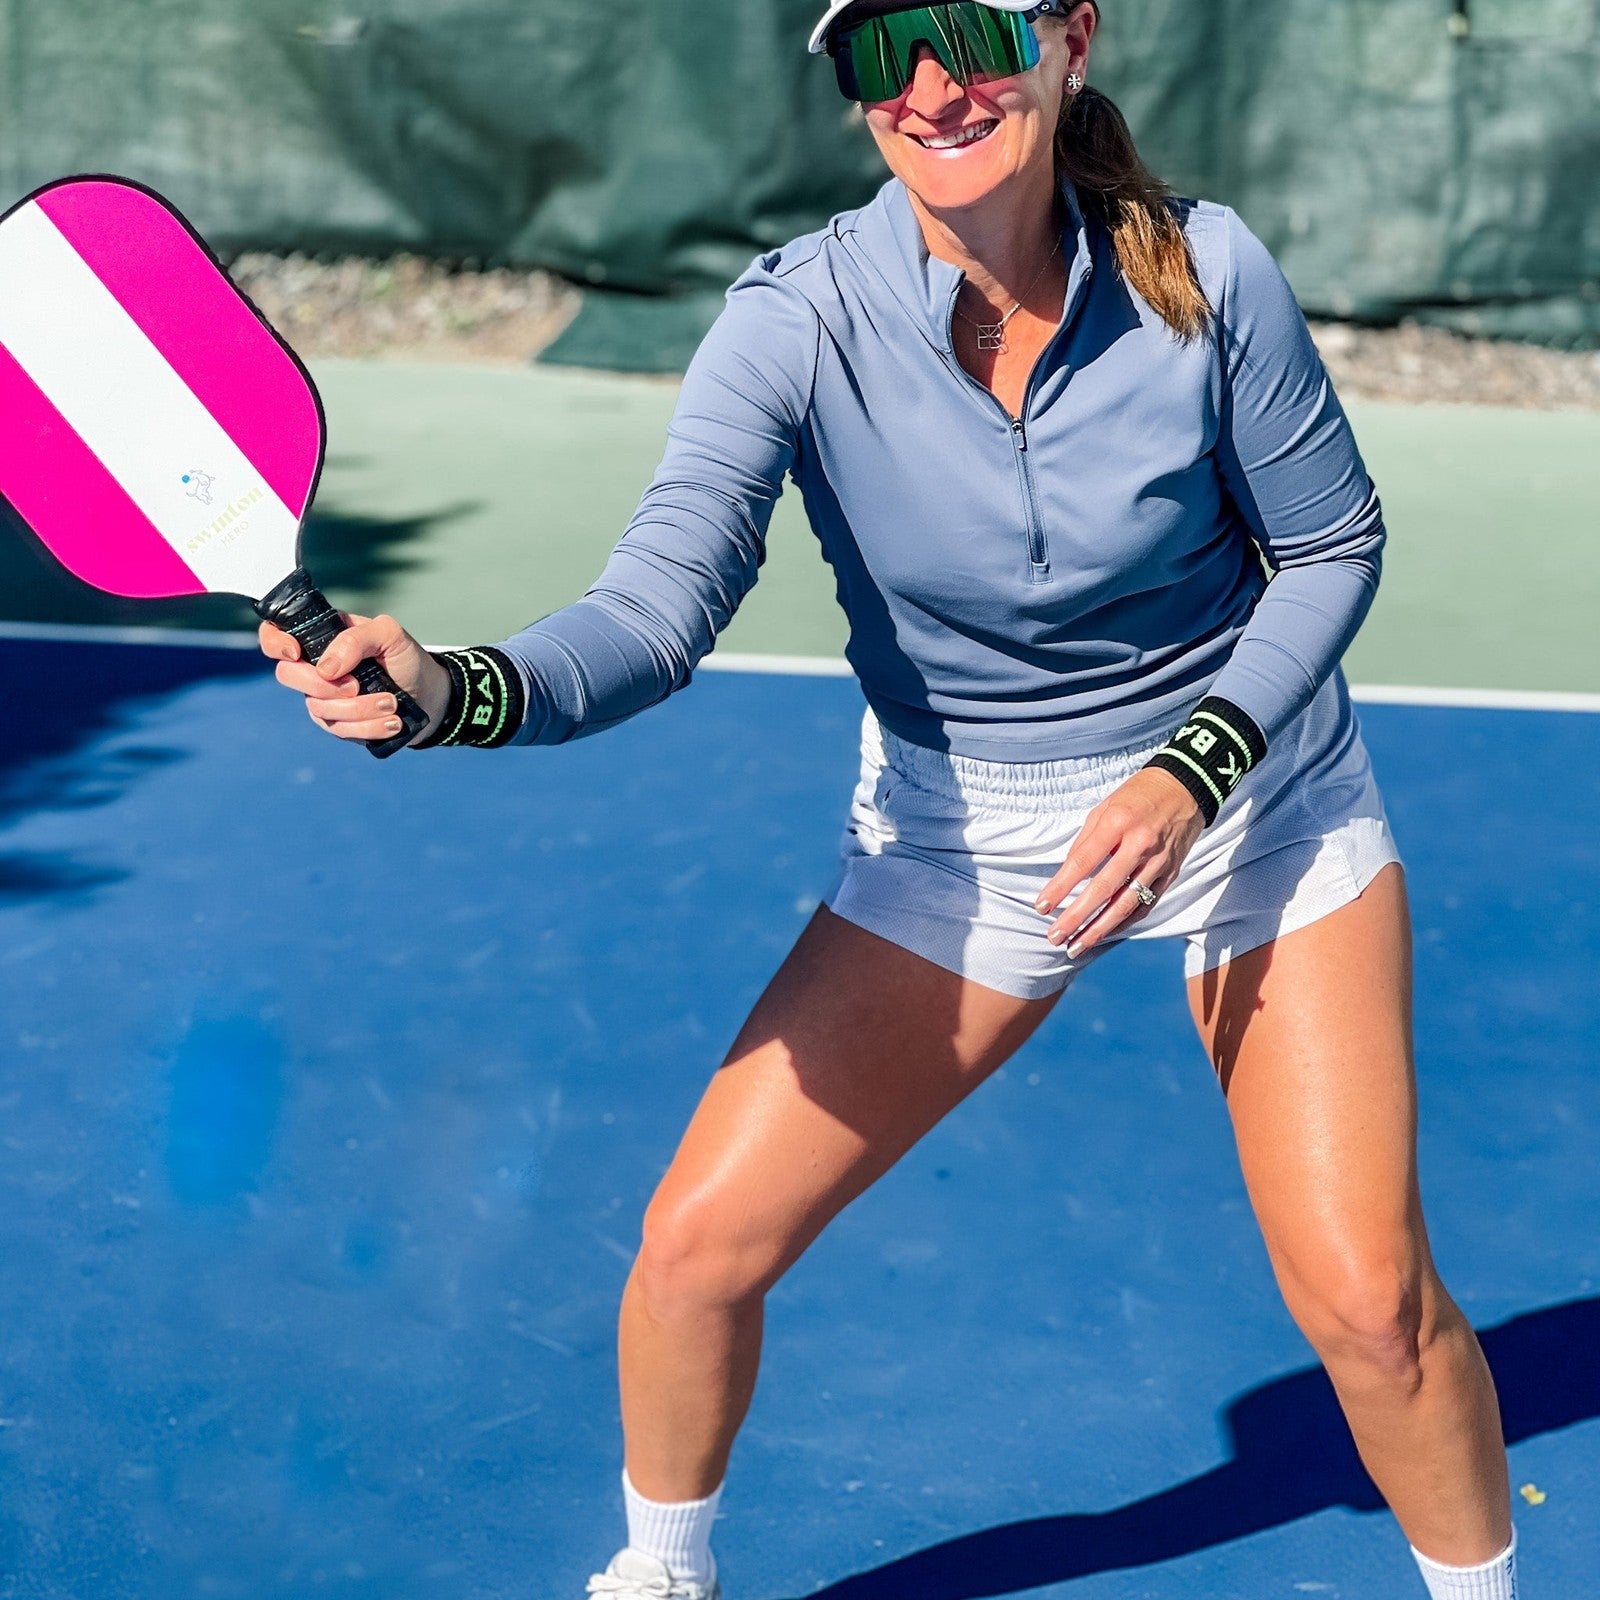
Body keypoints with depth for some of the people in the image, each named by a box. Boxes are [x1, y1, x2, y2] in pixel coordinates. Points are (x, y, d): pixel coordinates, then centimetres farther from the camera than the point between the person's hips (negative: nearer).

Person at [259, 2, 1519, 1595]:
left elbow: (1331, 549, -5)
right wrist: (451, 689, -54)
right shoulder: (801, 316, -22)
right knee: (700, 1239, -4)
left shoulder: (1201, 275, -21)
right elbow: (659, 599, -34)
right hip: (960, 839, 1)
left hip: (1246, 791, -1)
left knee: (1364, 1295, -9)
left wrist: (1191, 771, -20)